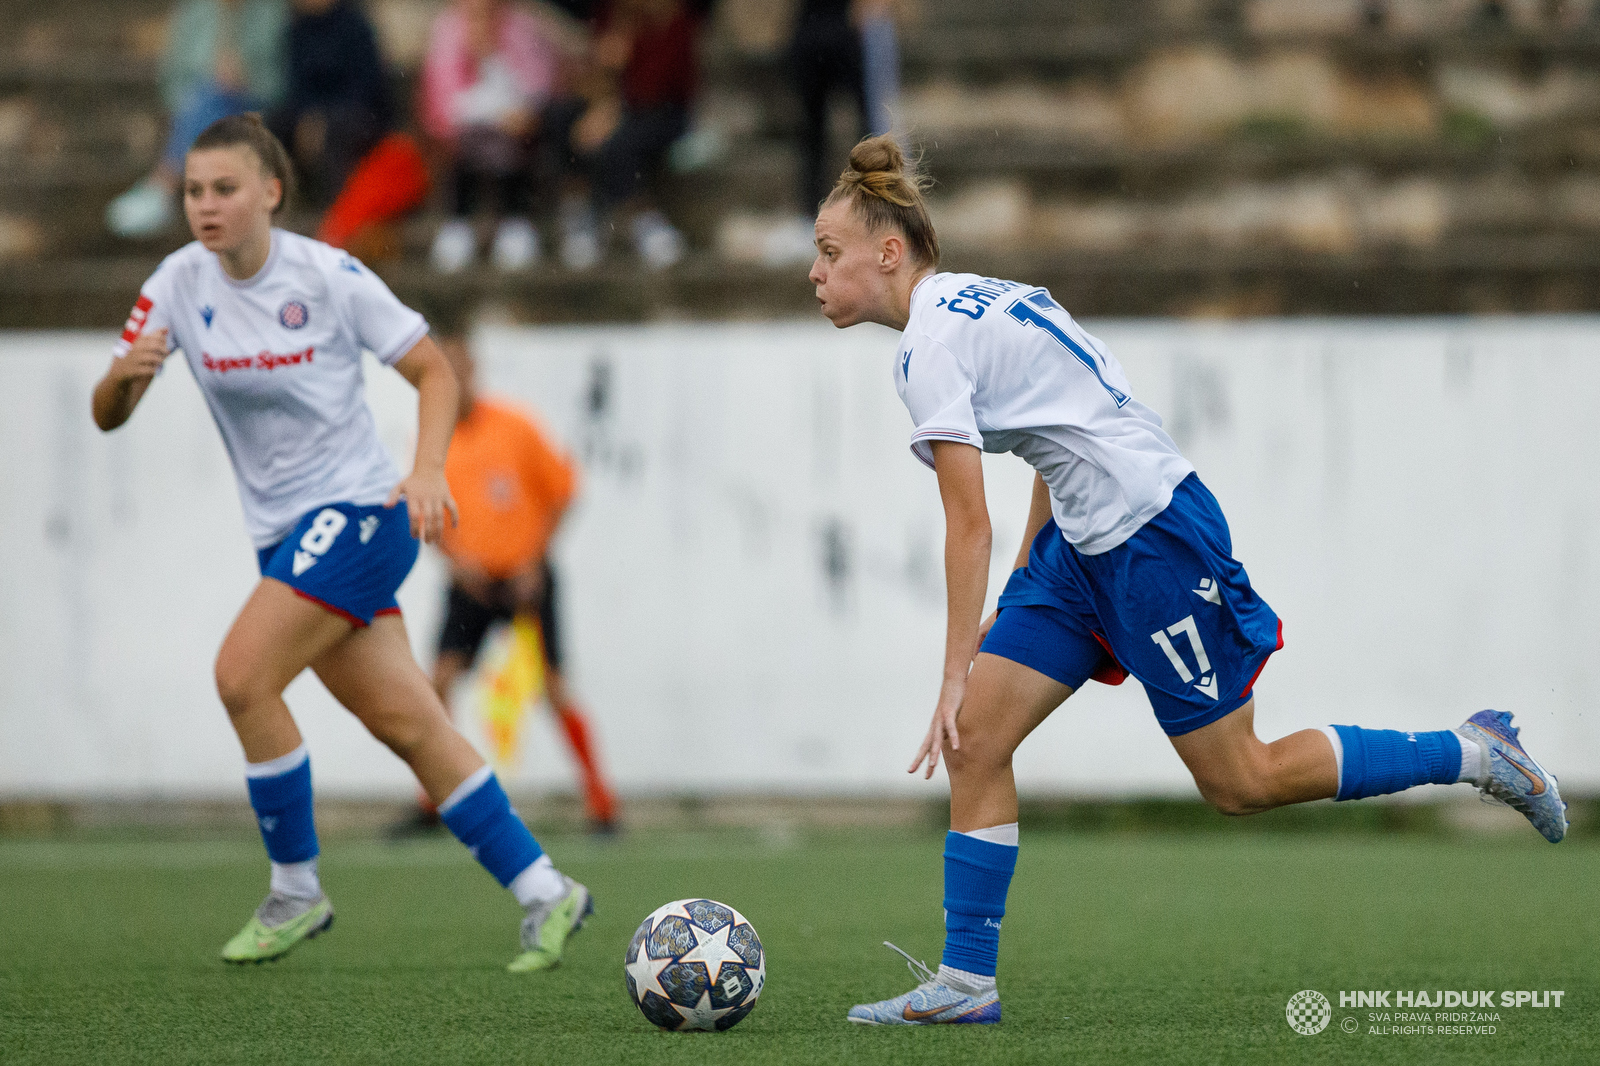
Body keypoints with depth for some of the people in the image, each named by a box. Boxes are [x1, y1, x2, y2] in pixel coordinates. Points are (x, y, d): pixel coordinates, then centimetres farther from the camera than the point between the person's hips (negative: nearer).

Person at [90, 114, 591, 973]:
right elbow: (107, 417, 0)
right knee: (407, 725, 3)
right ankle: (543, 892, 11)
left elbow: (433, 371, -5)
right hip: (284, 533, 5)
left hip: (358, 511, -5)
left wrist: (427, 468, -21)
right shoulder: (180, 284, 0)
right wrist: (122, 375, -23)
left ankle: (296, 892, -3)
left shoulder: (328, 275, -12)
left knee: (242, 675, -19)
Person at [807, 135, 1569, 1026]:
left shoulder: (934, 345, -17)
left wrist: (957, 675, -18)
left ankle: (1473, 753, 12)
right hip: (1084, 540, 10)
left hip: (1152, 535, -10)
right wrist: (1020, 595, 19)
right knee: (976, 741, 1)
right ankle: (966, 981, 3)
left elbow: (971, 525, -21)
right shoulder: (976, 301, 11)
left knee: (1241, 782, 0)